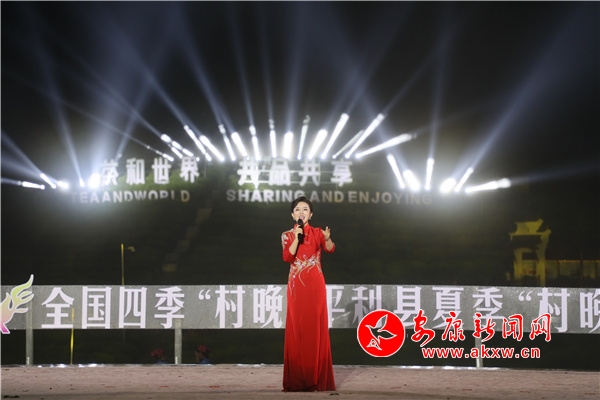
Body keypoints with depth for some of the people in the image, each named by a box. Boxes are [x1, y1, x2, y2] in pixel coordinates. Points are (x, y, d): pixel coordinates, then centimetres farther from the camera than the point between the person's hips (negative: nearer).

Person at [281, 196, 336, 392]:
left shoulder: (317, 233, 6)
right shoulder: (287, 235, 5)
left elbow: (330, 249, -12)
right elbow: (287, 257, -10)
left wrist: (328, 239, -32)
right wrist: (297, 238, -20)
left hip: (315, 284, 0)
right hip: (297, 285, 0)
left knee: (316, 327, -2)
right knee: (297, 328, -1)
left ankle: (317, 378, 1)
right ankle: (297, 379, 1)